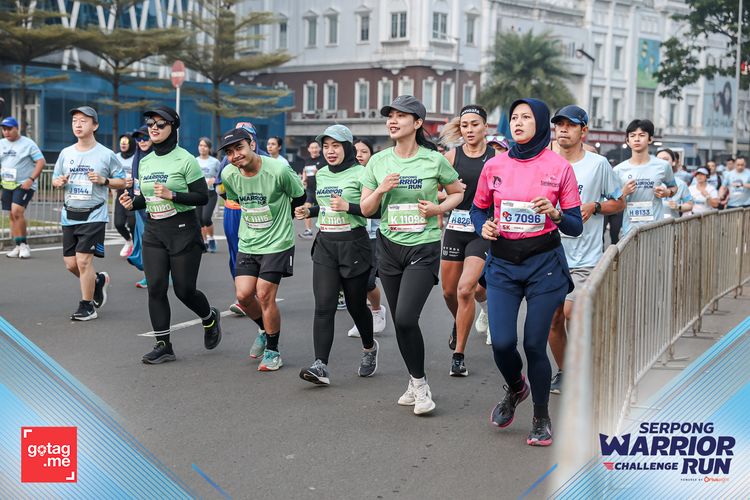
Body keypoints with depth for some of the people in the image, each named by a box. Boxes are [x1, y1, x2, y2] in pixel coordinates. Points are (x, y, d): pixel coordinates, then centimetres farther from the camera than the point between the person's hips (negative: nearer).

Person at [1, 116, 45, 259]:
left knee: (17, 211, -21)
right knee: (12, 215, 7)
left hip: (25, 184, -6)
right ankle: (18, 247, 14)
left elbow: (41, 162, -11)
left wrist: (31, 180, -19)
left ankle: (23, 244, -11)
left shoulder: (28, 144, -7)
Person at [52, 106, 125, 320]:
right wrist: (59, 182, -6)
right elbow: (55, 178, 17)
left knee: (83, 260, -11)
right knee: (71, 264, 7)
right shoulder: (66, 153, 8)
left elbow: (122, 181, 3)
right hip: (69, 215, 5)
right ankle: (98, 281, 36)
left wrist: (104, 181, -15)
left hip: (94, 216, -5)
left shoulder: (106, 155, -3)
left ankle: (87, 307, 4)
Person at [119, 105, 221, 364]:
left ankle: (210, 318, 32)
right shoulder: (144, 162, 10)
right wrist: (132, 203, 0)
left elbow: (203, 197, -11)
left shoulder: (185, 159, -9)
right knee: (155, 287, -3)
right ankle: (163, 345, 6)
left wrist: (171, 195, -22)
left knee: (184, 290, 1)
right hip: (154, 231, 5)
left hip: (183, 230, -5)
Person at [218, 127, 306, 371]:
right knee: (243, 295, -1)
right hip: (247, 243, 5)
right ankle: (265, 330, 30)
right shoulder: (228, 175, -6)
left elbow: (299, 196, -2)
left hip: (277, 243, -5)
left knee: (265, 296, -8)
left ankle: (272, 351, 10)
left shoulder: (278, 170, -20)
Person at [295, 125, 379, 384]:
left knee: (356, 305, 9)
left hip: (354, 245, -5)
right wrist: (308, 211, 9)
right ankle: (320, 366, -13)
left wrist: (348, 206, -23)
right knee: (323, 306, -8)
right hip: (325, 246, 5)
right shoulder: (321, 175, 12)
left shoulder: (360, 173, -8)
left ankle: (369, 348, 38)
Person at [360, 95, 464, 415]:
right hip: (389, 247, 4)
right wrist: (381, 190, -13)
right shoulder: (378, 161, 4)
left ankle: (420, 382, 4)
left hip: (423, 248, -4)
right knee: (399, 321, 9)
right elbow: (366, 209, 6)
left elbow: (458, 192, 9)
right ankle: (414, 382, 25)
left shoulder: (434, 160, -4)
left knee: (406, 318, -16)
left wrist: (439, 208, -9)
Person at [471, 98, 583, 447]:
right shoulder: (495, 166, 4)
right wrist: (484, 227, -4)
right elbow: (478, 209, 17)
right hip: (502, 264, 2)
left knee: (534, 344, -1)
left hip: (544, 263, -2)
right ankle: (515, 389, 28)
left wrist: (554, 213, -20)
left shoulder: (558, 166, -2)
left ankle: (541, 418, 22)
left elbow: (575, 226, 1)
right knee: (502, 343, -8)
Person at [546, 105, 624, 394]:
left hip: (585, 256, -4)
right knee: (552, 318, 5)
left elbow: (619, 203, 6)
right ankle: (563, 373, 24)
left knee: (570, 311, -17)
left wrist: (593, 207, -10)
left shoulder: (598, 164, -2)